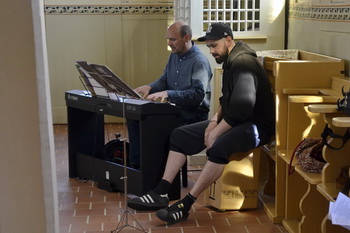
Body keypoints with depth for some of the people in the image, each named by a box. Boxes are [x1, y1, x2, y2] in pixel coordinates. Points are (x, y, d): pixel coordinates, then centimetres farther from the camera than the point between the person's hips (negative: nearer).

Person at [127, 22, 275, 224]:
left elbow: (242, 107, -30)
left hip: (255, 125, -10)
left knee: (219, 147, -39)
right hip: (235, 121, 10)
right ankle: (161, 194, -6)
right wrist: (215, 121, 2)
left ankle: (185, 206, -28)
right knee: (180, 135, 1)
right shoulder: (230, 61, 12)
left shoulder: (243, 63, -20)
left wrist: (216, 132, -22)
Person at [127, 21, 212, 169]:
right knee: (134, 117, -3)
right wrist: (149, 87, -7)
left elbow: (198, 95, -26)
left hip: (194, 114, -9)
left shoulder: (199, 61, -16)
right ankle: (135, 164, 3)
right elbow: (164, 80, 15)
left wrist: (168, 94, -34)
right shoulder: (174, 56, 12)